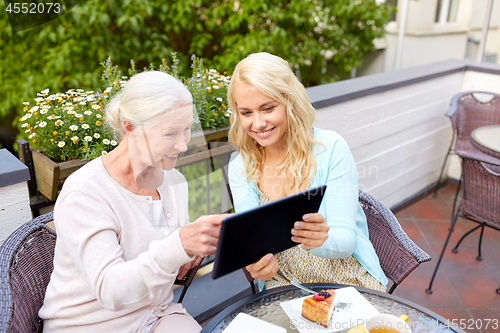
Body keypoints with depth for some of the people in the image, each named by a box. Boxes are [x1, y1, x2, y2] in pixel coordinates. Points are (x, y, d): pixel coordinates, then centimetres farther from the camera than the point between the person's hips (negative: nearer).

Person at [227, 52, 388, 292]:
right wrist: (258, 263, -30)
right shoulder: (239, 167, -3)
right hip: (285, 288, 3)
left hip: (348, 282, -2)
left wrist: (321, 240, -37)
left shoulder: (331, 148, -13)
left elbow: (347, 238, -14)